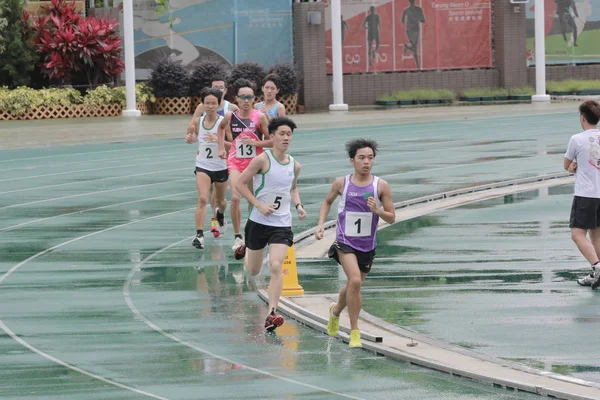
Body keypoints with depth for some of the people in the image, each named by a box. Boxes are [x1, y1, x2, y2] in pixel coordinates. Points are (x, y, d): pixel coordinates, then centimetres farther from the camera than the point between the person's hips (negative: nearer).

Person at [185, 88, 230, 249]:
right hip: (202, 166, 1)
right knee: (202, 199, -19)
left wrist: (218, 140, -36)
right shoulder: (198, 121, -2)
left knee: (220, 201, 20)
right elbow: (195, 137, 16)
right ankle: (199, 235, -21)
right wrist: (191, 138, -8)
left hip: (220, 167, -1)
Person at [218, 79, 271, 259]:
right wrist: (221, 147, 15)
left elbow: (271, 141, -4)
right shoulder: (230, 117, -2)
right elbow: (221, 127, 23)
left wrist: (255, 142, -19)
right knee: (235, 198, -18)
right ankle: (237, 237, -8)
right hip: (235, 162, 0)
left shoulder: (260, 117, -8)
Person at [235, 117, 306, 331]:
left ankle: (272, 314, -18)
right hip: (259, 222, -2)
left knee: (275, 267, -18)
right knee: (253, 270, 15)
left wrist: (298, 205, 5)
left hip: (282, 224, 2)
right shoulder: (263, 159, -12)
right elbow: (240, 183, -9)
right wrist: (259, 205, -18)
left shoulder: (295, 166, 4)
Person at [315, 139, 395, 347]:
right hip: (345, 242, -2)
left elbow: (392, 218, -2)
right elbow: (328, 201, 16)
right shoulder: (341, 183, -5)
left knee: (354, 285, 17)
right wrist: (321, 224, 3)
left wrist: (377, 211, -22)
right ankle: (354, 331, -14)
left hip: (367, 246, 3)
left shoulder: (381, 186, -6)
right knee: (355, 280, -23)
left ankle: (336, 311, 51)